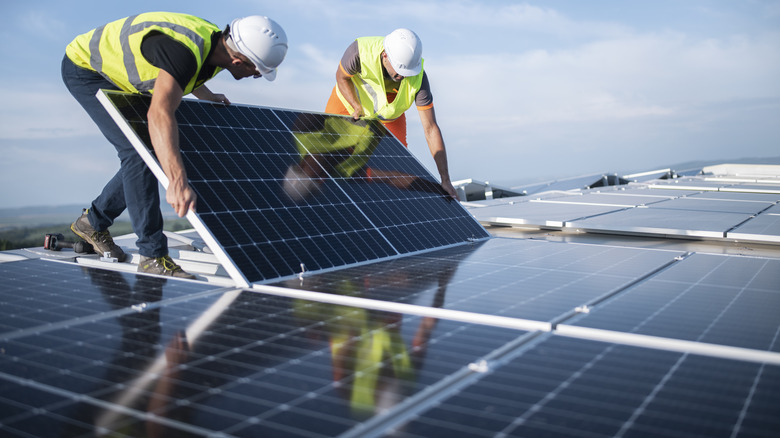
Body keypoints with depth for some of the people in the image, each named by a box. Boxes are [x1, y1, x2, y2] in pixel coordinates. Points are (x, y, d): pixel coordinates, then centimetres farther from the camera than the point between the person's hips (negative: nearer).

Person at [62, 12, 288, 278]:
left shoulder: (218, 44, -11)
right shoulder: (185, 50, -40)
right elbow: (159, 114, -54)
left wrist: (207, 96, 18)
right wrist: (177, 182, -63)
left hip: (118, 77, 9)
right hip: (84, 67, -9)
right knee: (138, 152, -20)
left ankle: (92, 222, 25)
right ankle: (153, 256, -15)